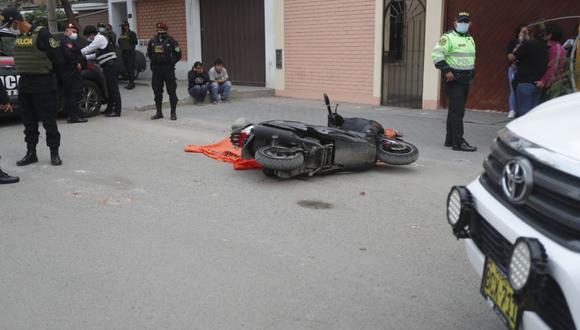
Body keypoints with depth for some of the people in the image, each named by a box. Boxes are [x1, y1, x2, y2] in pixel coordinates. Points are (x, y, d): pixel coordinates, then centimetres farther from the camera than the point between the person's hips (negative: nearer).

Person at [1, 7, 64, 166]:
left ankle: (54, 153, 8)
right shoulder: (18, 37, 11)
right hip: (24, 83, 8)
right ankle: (31, 153, 20)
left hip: (43, 83, -8)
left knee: (48, 120, -2)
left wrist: (58, 79, -6)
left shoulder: (41, 33, -12)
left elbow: (57, 56, -12)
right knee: (28, 121, 11)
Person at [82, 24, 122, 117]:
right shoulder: (99, 38, 22)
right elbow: (97, 54, 24)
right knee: (110, 88, 14)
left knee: (113, 88, -9)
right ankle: (110, 109, 21)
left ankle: (116, 111, -9)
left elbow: (88, 49, -11)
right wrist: (85, 57, 18)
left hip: (110, 65, -10)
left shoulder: (99, 38, -10)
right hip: (109, 66, 10)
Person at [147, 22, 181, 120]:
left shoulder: (171, 41, -5)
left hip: (168, 69, -4)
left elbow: (178, 55, 1)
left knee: (172, 92, -1)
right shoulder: (152, 41, 7)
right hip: (156, 70, 4)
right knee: (157, 92, 8)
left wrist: (171, 62, 1)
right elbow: (149, 53, 23)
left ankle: (173, 113, 6)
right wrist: (155, 61, 15)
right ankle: (159, 112, 18)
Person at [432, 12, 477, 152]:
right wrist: (446, 71, -23)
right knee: (457, 111, -12)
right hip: (454, 80, -9)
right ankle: (459, 142, -13)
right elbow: (437, 55, -18)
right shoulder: (448, 38, -9)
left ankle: (450, 139, 20)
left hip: (465, 81, 9)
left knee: (455, 110, 13)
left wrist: (472, 72, 20)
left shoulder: (470, 39, 19)